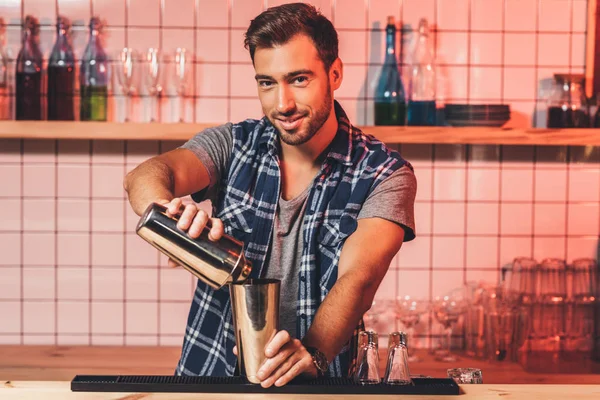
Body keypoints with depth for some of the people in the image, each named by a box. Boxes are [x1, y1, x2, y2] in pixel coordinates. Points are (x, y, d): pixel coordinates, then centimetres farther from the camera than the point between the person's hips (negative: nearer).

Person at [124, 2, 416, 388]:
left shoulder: (386, 175, -3)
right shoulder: (231, 145, 4)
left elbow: (357, 280, -16)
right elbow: (146, 176, -14)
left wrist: (311, 354, -34)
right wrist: (169, 207, -36)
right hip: (208, 375, 2)